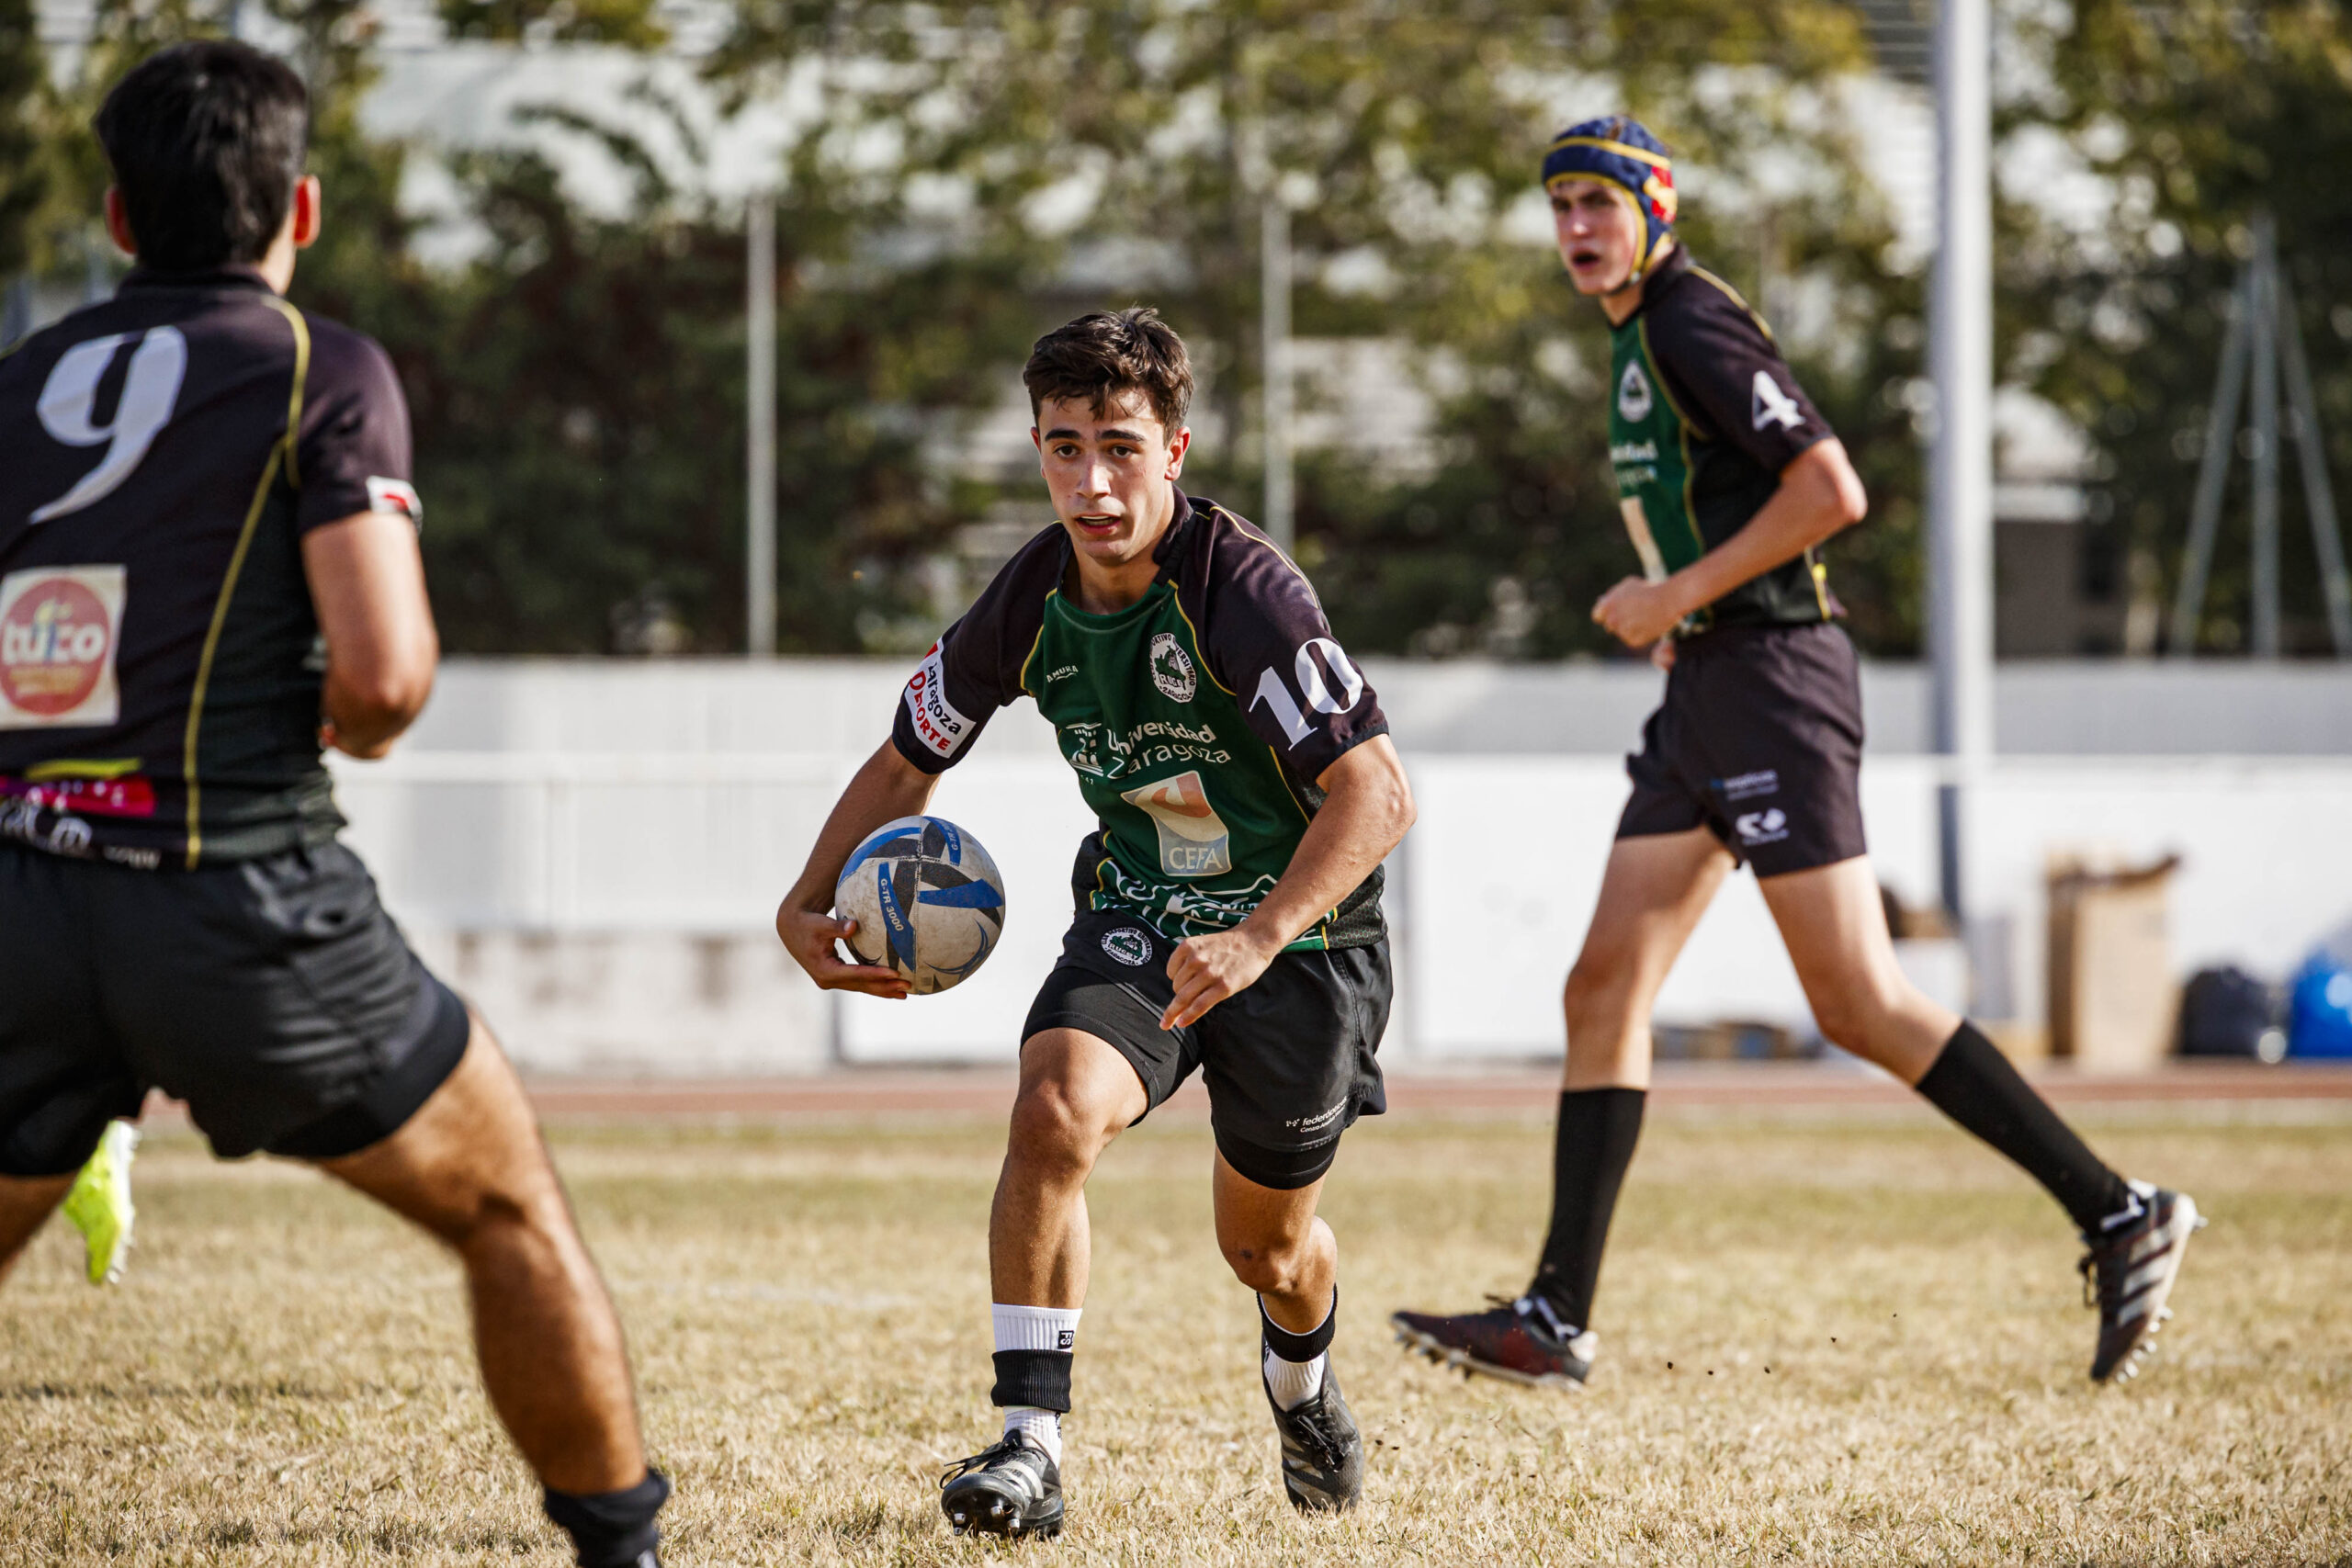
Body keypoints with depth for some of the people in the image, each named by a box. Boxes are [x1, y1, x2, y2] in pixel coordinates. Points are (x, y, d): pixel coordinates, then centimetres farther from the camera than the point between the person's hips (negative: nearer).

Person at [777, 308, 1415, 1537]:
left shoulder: (1246, 592, -28)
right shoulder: (1029, 604, -10)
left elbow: (1376, 793, -36)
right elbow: (908, 760, 8)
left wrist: (1255, 941, -48)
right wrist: (811, 905, -7)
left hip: (1301, 935, -3)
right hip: (1137, 917, 3)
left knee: (1266, 1246, 12)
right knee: (1054, 1110, -28)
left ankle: (1301, 1379, 50)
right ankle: (1030, 1447, -23)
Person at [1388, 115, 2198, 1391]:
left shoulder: (1692, 328, -12)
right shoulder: (1637, 338, 17)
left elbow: (1831, 491, -20)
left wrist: (1681, 595, -15)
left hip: (1769, 679, -10)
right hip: (1706, 692, 10)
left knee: (1860, 1006, -10)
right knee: (1604, 989, 4)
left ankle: (2119, 1217, -3)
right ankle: (1557, 1321, 4)